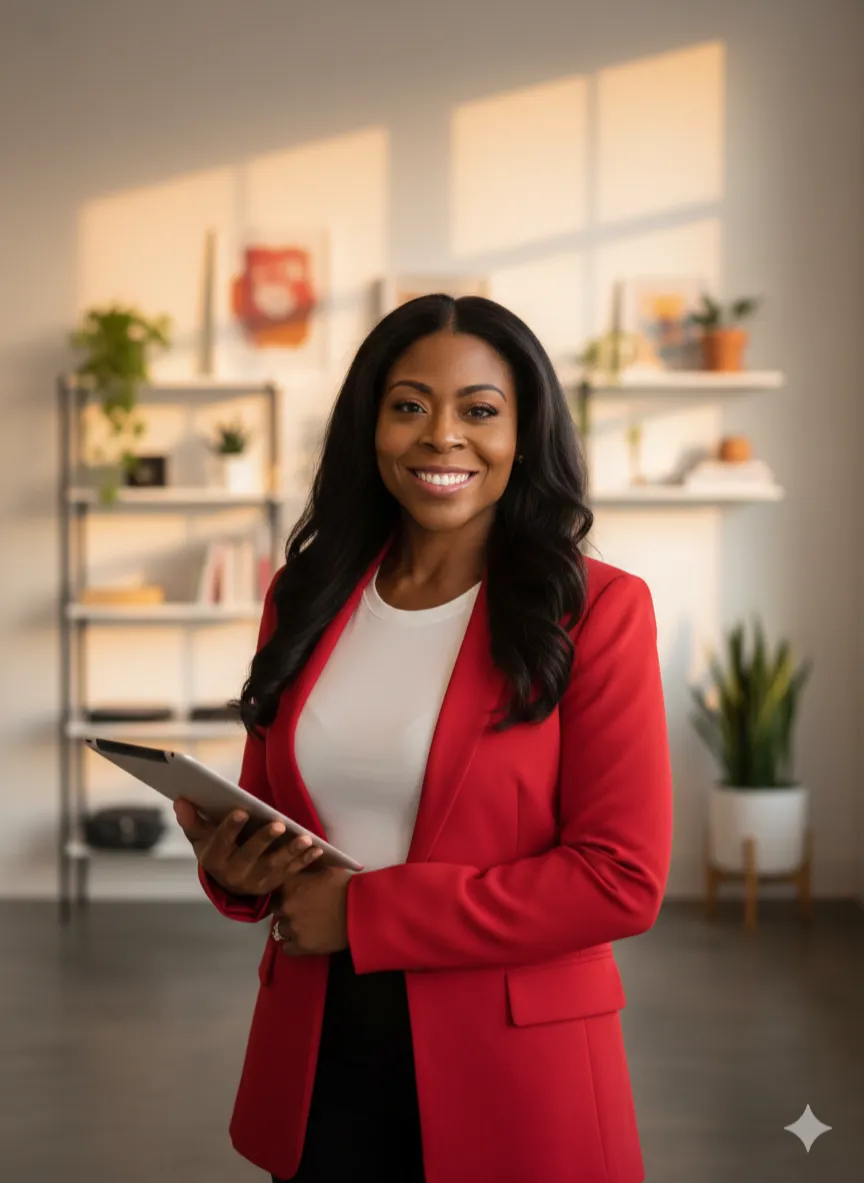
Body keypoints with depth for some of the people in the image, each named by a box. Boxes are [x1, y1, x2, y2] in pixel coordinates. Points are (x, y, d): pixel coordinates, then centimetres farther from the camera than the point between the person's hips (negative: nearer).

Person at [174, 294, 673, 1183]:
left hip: (511, 1072, -4)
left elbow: (623, 879, -15)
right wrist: (235, 868, -8)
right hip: (316, 1056, 4)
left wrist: (364, 912, -16)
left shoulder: (594, 610, -10)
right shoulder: (307, 597, 5)